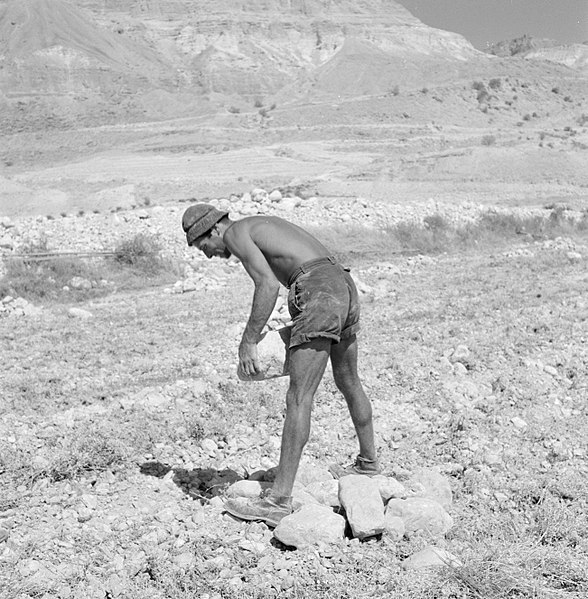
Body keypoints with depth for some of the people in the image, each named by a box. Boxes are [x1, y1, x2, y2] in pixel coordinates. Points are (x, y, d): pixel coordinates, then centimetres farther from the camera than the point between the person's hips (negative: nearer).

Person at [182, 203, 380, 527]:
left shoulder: (235, 233, 2)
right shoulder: (263, 224, 29)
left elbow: (269, 285, -14)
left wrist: (248, 342, -11)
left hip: (319, 294, -10)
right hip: (344, 285, 10)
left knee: (298, 399, -9)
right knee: (349, 384, 25)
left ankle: (279, 500, -4)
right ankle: (368, 464, 44)